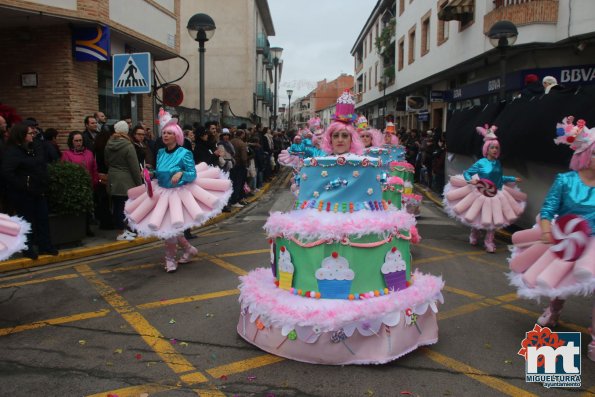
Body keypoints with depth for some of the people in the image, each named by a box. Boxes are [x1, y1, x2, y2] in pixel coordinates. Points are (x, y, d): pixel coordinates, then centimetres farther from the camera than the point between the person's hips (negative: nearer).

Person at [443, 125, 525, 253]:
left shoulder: (498, 163, 2)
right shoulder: (481, 163, -13)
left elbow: (500, 178, 16)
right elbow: (466, 173, -9)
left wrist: (513, 179, 21)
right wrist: (470, 180, -28)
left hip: (496, 194, 4)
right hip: (481, 194, -4)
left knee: (494, 219, 6)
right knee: (476, 217, 8)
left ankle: (489, 241, 21)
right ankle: (474, 234, 36)